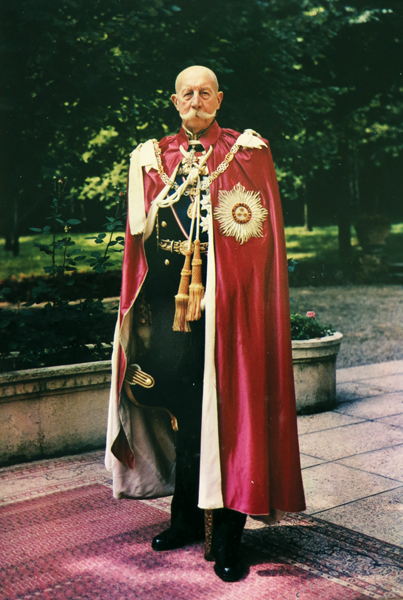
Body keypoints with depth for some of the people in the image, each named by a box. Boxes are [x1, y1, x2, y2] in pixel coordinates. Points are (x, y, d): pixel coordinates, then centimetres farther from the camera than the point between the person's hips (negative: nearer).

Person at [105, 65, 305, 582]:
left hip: (227, 303, -3)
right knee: (183, 410, 9)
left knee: (226, 411, -4)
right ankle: (188, 517, 24)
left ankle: (228, 536, 4)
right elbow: (141, 234, 16)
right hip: (169, 302, 3)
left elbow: (262, 238, 0)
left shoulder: (247, 153, 5)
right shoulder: (152, 157, 14)